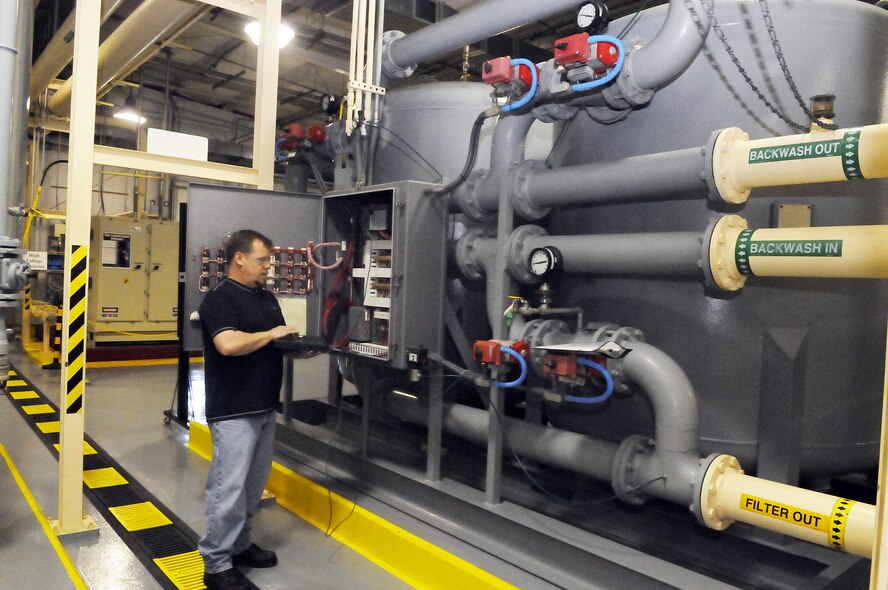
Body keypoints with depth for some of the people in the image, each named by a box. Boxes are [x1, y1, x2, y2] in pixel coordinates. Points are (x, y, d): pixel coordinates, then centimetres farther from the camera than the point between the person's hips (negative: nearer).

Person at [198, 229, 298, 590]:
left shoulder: (267, 298, 14)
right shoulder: (219, 299, -12)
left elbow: (278, 342, 21)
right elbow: (229, 344, -28)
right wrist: (272, 334, -15)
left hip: (264, 408, 9)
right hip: (233, 412, -8)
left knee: (253, 486, 16)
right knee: (229, 489, -3)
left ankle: (239, 545, 31)